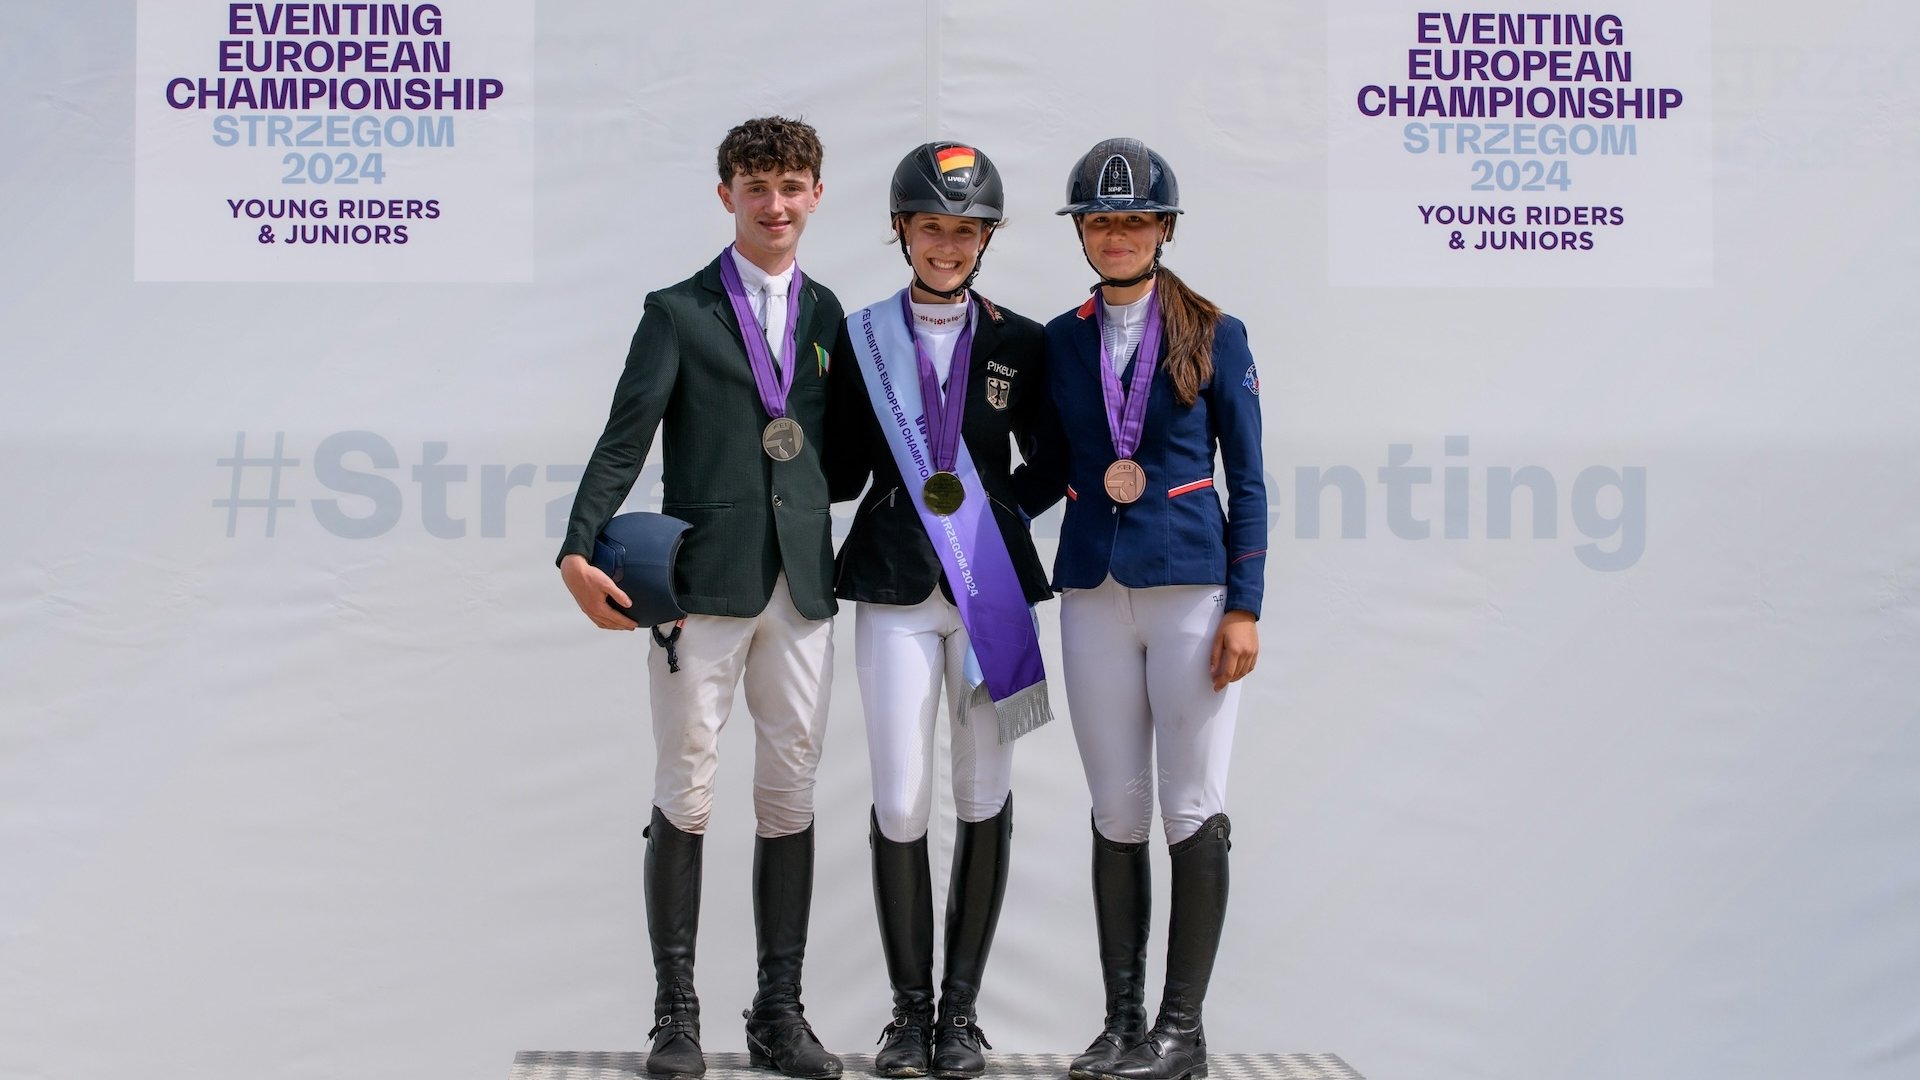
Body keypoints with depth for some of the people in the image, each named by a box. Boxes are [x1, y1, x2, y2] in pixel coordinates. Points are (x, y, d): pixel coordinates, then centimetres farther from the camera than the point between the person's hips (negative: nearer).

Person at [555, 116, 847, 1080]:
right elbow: (624, 441, -4)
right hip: (704, 583, -3)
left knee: (790, 794, 6)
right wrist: (579, 551, -16)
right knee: (686, 793, -1)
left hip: (800, 584, 3)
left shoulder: (827, 315, 15)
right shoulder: (678, 312, 4)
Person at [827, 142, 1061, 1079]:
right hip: (895, 589, -1)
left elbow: (1051, 465, 14)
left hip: (992, 589, 1)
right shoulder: (863, 338, 7)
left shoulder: (1019, 343, 8)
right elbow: (843, 474, 8)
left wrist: (991, 504, 0)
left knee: (984, 798, 2)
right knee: (900, 802, -4)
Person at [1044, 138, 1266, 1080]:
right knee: (1116, 812, 6)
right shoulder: (1059, 342, 10)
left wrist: (1244, 606, -6)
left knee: (1192, 810, -3)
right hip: (1095, 592, 3)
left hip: (1191, 585, -3)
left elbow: (1247, 481, 1)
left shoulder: (1214, 336, 3)